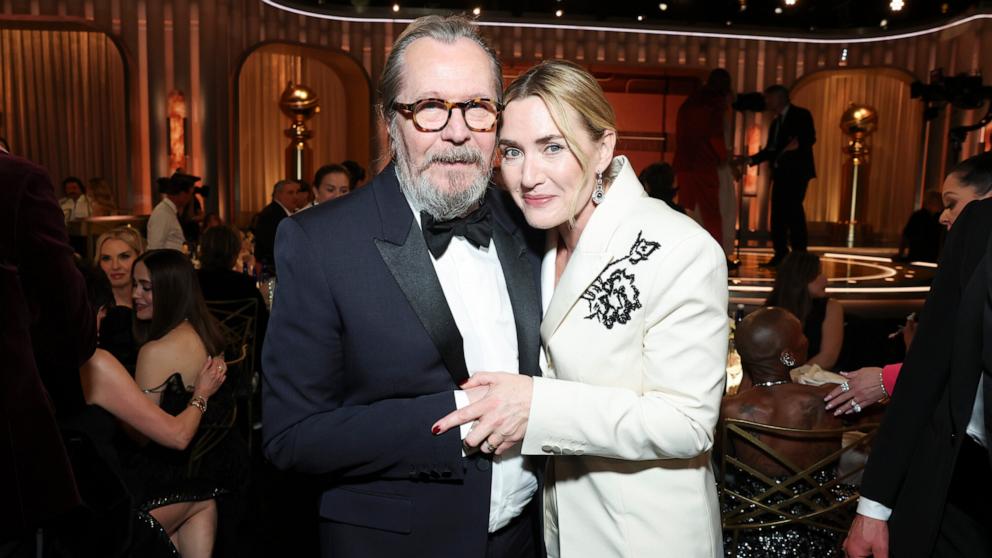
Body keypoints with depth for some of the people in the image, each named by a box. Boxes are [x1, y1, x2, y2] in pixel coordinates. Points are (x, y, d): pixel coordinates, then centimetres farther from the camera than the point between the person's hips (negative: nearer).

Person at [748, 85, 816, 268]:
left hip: (796, 172, -8)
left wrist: (797, 144, -28)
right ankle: (780, 255, 8)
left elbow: (810, 138, -12)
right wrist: (751, 159, 7)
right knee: (778, 214, 5)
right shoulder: (775, 122, 21)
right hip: (780, 173, 8)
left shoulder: (801, 115, -1)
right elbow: (770, 150, 19)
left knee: (793, 210, -14)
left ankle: (799, 255, -11)